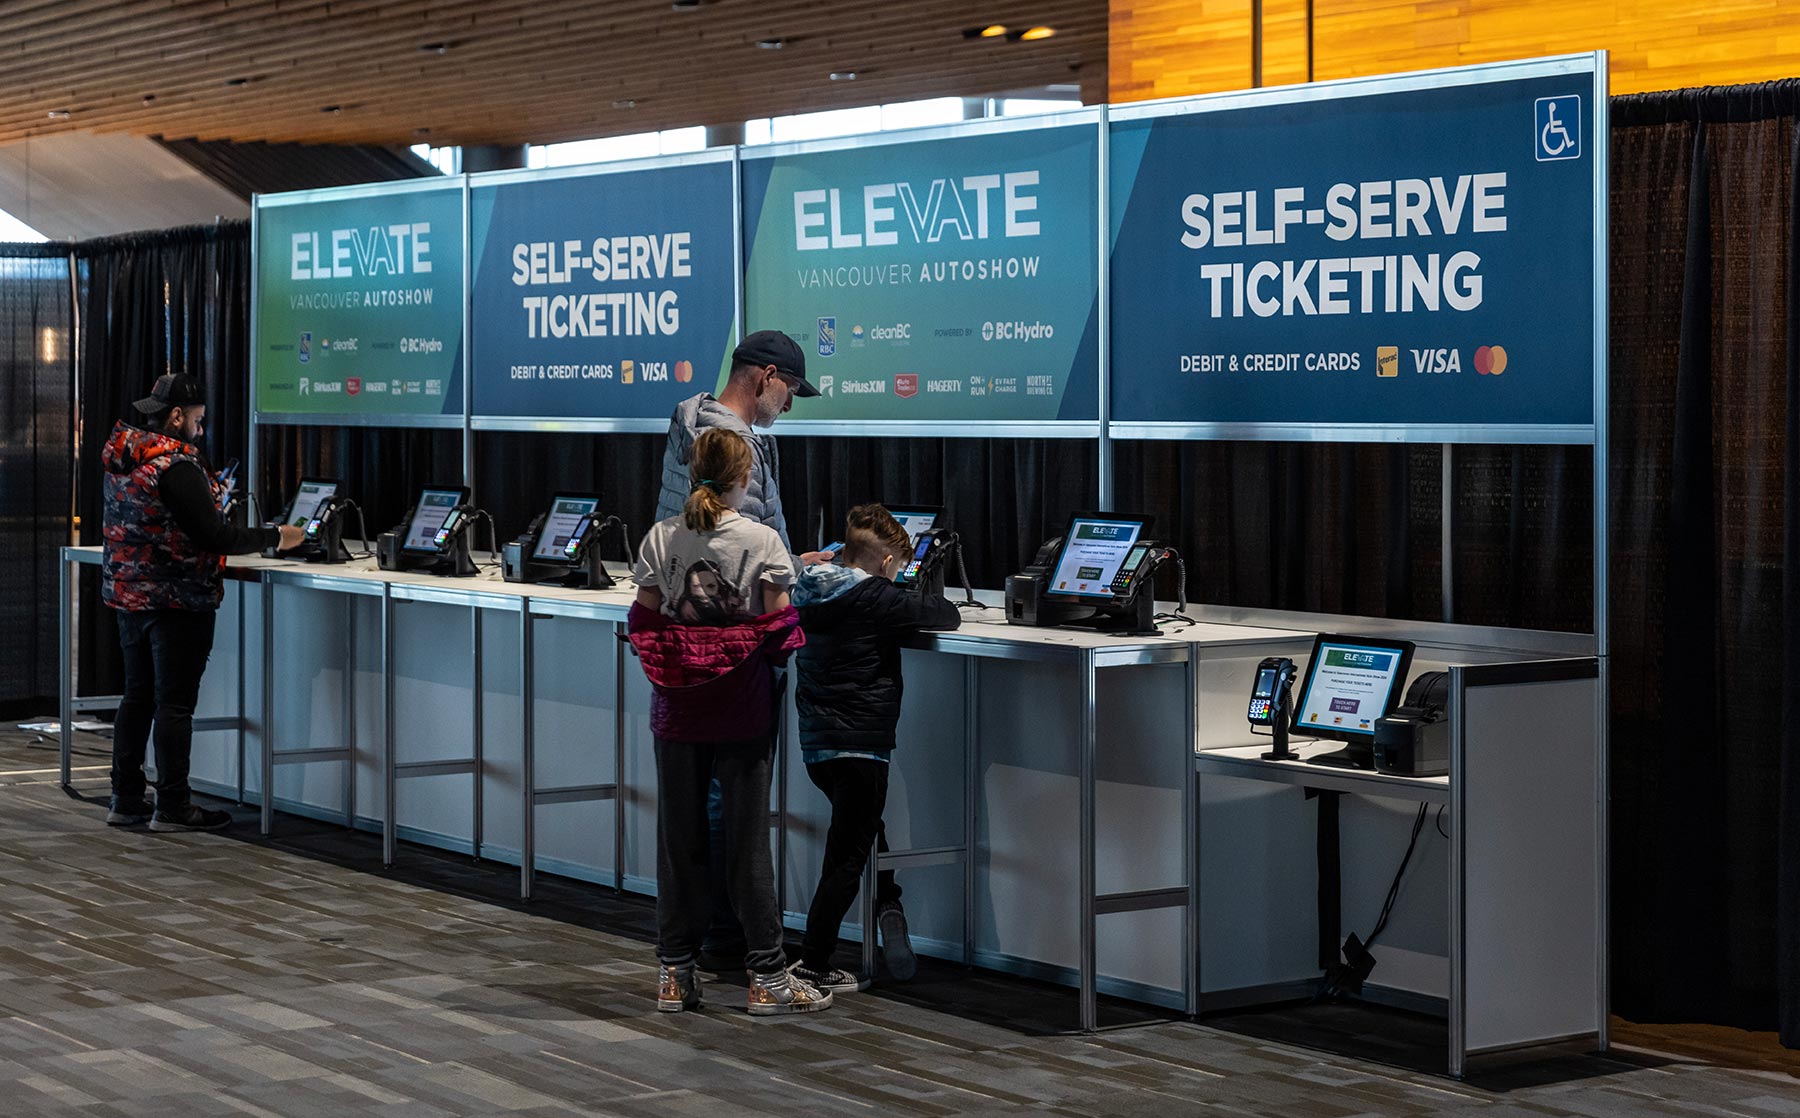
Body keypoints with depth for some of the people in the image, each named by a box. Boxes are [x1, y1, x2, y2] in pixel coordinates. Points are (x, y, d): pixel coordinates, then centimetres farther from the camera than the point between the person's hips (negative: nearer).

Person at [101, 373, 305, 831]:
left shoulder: (121, 458, 6)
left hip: (129, 595, 9)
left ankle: (126, 799, 21)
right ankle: (172, 807, 5)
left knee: (137, 695, 16)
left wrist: (209, 498, 22)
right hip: (176, 602, -9)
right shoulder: (176, 466, -21)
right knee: (175, 703, -1)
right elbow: (215, 537, -21)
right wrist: (275, 536, -11)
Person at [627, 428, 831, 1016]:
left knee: (678, 839, 10)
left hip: (676, 709, 3)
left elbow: (643, 622, 2)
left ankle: (675, 974, 14)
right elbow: (780, 631, -9)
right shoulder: (762, 541, -10)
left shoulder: (660, 538, -1)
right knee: (748, 840, 3)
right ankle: (767, 978, 8)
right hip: (742, 710, -3)